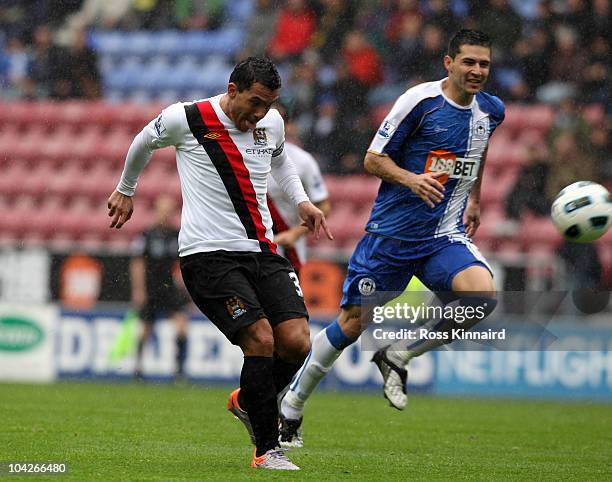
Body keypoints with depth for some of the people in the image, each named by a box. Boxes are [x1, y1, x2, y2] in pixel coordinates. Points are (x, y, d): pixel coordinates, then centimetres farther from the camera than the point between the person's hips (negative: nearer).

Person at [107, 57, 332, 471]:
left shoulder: (272, 123, 7)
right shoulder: (186, 119, -7)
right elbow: (144, 144, 14)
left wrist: (301, 201, 17)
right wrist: (125, 191, 28)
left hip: (262, 251, 5)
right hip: (207, 254, -5)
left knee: (296, 342, -11)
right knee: (261, 340, -20)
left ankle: (249, 402, 20)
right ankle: (267, 449, -7)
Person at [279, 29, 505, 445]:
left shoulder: (491, 111, 6)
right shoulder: (420, 101, -10)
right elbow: (373, 160, -7)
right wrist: (410, 179, -23)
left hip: (446, 238, 3)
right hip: (392, 233, -3)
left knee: (483, 295, -26)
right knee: (353, 324, -1)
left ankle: (399, 356, -5)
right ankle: (291, 407, 18)